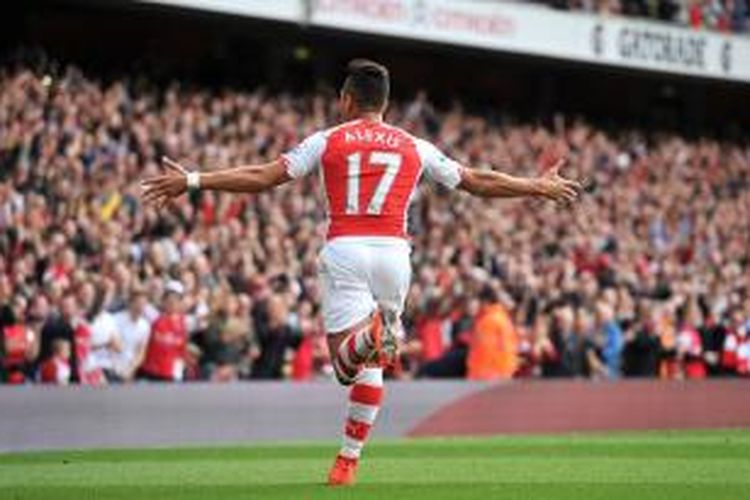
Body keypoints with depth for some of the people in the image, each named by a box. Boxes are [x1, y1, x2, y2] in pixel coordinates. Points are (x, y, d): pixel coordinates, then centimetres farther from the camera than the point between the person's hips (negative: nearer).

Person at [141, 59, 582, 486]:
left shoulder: (327, 141, 9)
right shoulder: (414, 147, 15)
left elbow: (262, 177, 2)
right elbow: (478, 182, 19)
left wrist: (191, 181, 6)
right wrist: (539, 187, 33)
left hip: (345, 251, -2)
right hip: (393, 251, 2)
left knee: (347, 363, -9)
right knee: (371, 364, 16)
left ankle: (371, 334, -44)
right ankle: (349, 461, 16)